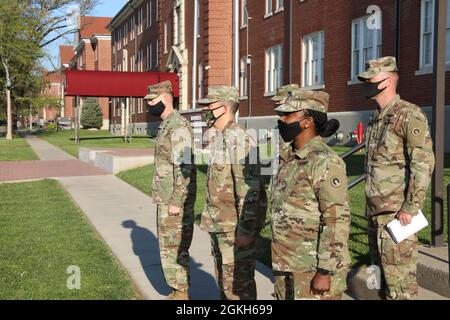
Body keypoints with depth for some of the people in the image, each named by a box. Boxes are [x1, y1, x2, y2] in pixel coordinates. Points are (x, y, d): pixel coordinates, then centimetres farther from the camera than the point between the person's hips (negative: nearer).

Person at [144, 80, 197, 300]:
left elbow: (184, 167, -22)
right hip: (165, 199, 10)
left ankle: (181, 293, 8)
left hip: (175, 200, -10)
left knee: (175, 248, -3)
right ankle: (178, 291, 25)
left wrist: (176, 202, -22)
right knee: (168, 245, 15)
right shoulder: (166, 125, 15)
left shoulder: (179, 126, -17)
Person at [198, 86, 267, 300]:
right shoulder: (217, 138, 11)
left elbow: (250, 189, -23)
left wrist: (245, 230, -23)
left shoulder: (240, 141, -20)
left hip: (236, 226, -10)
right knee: (223, 277, 19)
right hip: (218, 224, 10)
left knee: (238, 282, -1)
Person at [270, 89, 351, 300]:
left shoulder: (325, 162, -17)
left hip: (314, 268, -8)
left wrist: (325, 272, -20)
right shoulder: (288, 159, 9)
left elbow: (337, 221, -19)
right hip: (287, 266, 8)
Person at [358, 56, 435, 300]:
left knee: (398, 271, -3)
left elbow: (424, 163, -17)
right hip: (375, 210, 9)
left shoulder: (409, 115, -12)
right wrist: (370, 206, 17)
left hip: (396, 212, -9)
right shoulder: (377, 118, 15)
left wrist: (411, 207, -19)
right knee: (380, 268, 15)